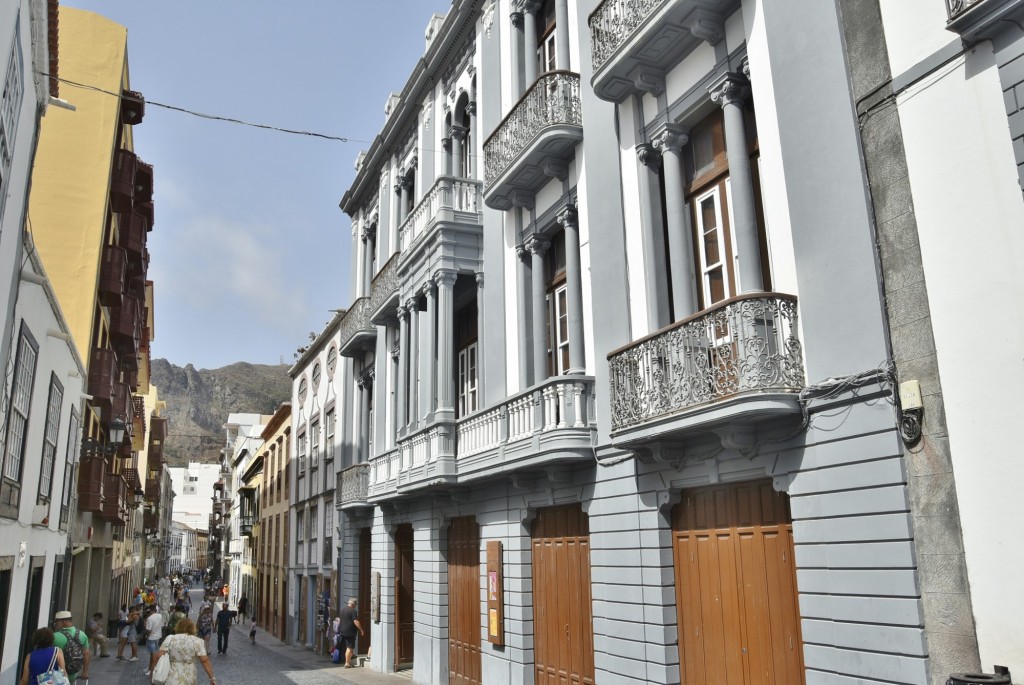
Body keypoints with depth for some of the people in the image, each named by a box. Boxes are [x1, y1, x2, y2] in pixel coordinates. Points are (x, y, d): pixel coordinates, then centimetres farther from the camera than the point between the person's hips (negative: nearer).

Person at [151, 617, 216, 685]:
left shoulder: (170, 638, 0)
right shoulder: (197, 641, -2)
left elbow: (159, 656, -6)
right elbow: (205, 660, -8)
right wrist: (212, 677, -6)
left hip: (172, 679, -1)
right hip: (190, 678, 1)